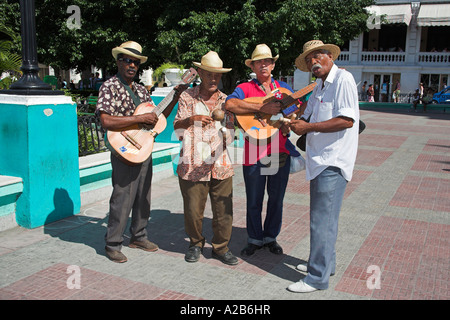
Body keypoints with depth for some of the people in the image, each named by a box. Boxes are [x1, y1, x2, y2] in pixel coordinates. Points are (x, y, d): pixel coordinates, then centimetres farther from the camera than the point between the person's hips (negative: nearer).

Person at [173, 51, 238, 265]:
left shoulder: (225, 100, 13)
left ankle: (221, 248, 22)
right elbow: (176, 127, -2)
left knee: (224, 210, 3)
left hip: (221, 165, 2)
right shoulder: (187, 97, 5)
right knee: (193, 210, 3)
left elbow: (230, 130, 14)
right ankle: (196, 244, 28)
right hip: (192, 166, -2)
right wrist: (191, 120, -23)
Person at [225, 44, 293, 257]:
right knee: (254, 201, 7)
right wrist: (262, 108, -24)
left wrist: (289, 123, -7)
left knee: (276, 199, 12)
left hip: (280, 152, 3)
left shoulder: (283, 87, 13)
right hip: (254, 153, -3)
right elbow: (230, 104, -20)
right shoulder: (245, 88, 1)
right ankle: (255, 239, 25)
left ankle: (270, 237, 30)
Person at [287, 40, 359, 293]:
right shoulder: (320, 87, 19)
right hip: (320, 161, 10)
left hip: (333, 163, -10)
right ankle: (325, 263, 31)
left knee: (322, 221, -6)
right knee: (323, 217, 18)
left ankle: (318, 277, 2)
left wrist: (308, 127, -17)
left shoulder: (343, 79, -11)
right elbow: (308, 117, 22)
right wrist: (297, 123, -2)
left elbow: (346, 120, -20)